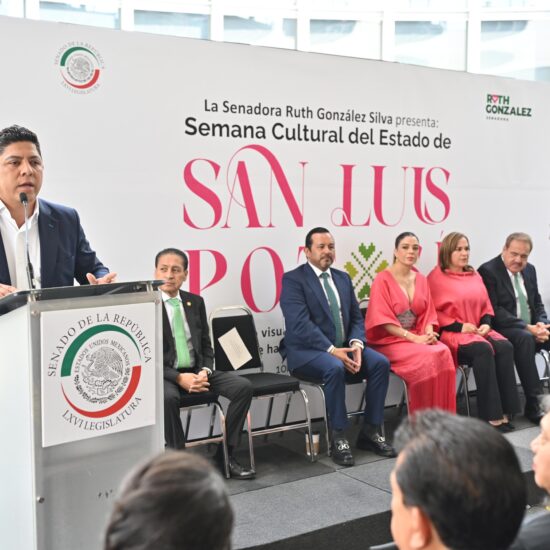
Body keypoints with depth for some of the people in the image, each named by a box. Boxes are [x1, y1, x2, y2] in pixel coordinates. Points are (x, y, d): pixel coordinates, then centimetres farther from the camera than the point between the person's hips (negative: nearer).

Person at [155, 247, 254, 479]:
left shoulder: (195, 302, 9)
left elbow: (206, 346, 13)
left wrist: (205, 371, -8)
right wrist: (178, 378, -20)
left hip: (197, 371, 5)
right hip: (165, 375, -5)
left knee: (244, 387, -15)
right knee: (168, 398, -39)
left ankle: (225, 454, -6)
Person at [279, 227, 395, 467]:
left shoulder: (343, 278, 15)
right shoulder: (293, 279, -6)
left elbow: (356, 318, 12)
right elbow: (300, 324, -18)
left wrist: (356, 344, -10)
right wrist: (332, 350, -25)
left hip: (343, 347, 6)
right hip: (306, 350, -6)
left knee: (380, 363, -17)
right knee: (335, 368, -36)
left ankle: (370, 432, -7)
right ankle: (339, 438, -21)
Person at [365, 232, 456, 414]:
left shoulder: (421, 279, 14)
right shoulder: (383, 279, -6)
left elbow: (428, 313, 11)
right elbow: (382, 319, -13)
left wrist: (429, 333, -12)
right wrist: (414, 338, -20)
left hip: (418, 337, 5)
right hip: (389, 340, -5)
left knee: (444, 352, -26)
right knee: (428, 356, -31)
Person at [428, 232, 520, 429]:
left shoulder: (474, 275, 18)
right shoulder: (436, 277, 0)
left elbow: (486, 305, 19)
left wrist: (486, 323, -2)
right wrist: (458, 327, -14)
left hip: (478, 331, 6)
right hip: (451, 333, -6)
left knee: (505, 347, -24)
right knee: (483, 350, -33)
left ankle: (505, 410, -23)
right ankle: (491, 414, -30)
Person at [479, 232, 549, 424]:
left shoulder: (529, 270, 14)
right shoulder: (488, 271, -8)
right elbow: (494, 310, -16)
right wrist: (527, 328, -21)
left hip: (532, 329, 7)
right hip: (504, 329, -7)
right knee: (525, 338, -36)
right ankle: (533, 404, -33)